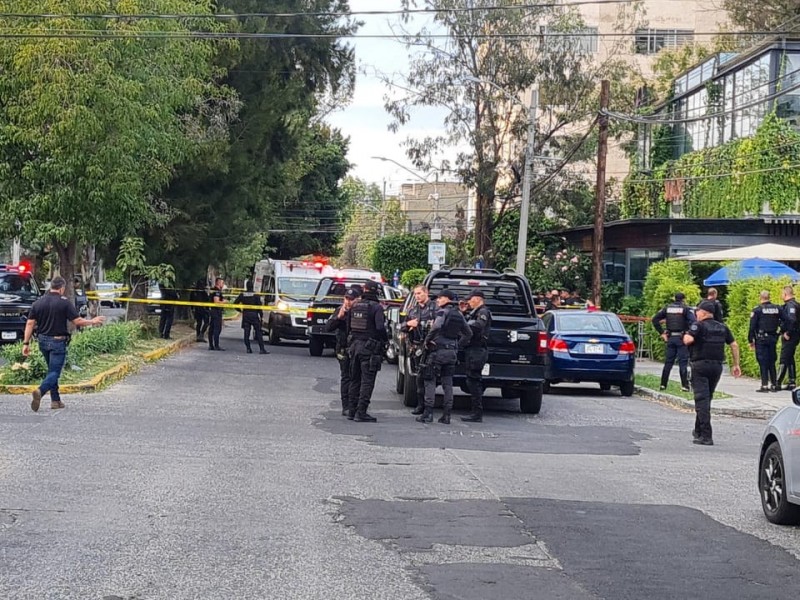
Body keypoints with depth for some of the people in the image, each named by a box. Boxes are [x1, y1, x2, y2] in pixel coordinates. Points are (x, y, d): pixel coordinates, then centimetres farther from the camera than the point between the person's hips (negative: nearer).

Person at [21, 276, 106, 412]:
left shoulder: (38, 302, 4)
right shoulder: (64, 303, -10)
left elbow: (30, 323, 1)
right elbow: (78, 321, -11)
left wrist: (26, 343, 4)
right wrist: (93, 321, 6)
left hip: (43, 341, 6)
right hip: (57, 341, -5)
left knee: (52, 370, 19)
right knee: (54, 372, -5)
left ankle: (55, 400, 19)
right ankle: (40, 391, -31)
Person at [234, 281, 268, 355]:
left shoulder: (242, 295, 3)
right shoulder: (255, 295, -4)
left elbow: (235, 303, 4)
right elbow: (259, 305, -8)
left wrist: (240, 310, 16)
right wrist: (261, 315, -1)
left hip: (245, 315, 2)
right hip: (254, 315, -2)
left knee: (246, 333, 7)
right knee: (258, 333, -2)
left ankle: (248, 349, 2)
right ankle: (262, 349, -8)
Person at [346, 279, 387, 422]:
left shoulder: (355, 306, 8)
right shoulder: (376, 307, -11)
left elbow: (348, 326, 11)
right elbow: (380, 327, -20)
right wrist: (385, 340, -3)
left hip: (354, 345, 6)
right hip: (370, 347, -6)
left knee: (354, 379, 15)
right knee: (367, 381, -3)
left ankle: (351, 410, 17)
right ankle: (361, 412, -6)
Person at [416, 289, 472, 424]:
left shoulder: (443, 312, -9)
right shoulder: (459, 315, 13)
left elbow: (436, 327, -27)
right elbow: (468, 333, 17)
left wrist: (427, 339, -15)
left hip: (438, 351, -7)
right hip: (452, 352, 7)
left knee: (430, 381, -1)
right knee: (448, 383, 10)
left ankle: (428, 413, -6)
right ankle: (447, 415, 9)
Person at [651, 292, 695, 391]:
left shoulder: (667, 308, 8)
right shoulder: (686, 309, -4)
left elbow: (654, 319, 4)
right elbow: (693, 321, -20)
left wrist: (661, 333, 4)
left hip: (670, 338, 4)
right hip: (681, 338, -4)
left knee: (668, 362, 11)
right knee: (683, 362, 0)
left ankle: (663, 384, 11)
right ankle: (685, 385, -3)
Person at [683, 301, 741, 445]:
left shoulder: (698, 325, -7)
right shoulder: (722, 327, 12)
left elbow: (688, 340, -22)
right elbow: (734, 345, 10)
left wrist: (685, 335, 1)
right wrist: (736, 365, 14)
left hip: (700, 364, -6)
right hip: (717, 365, 6)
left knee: (702, 399, -6)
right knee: (707, 398, 19)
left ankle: (706, 436, -14)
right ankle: (698, 431, 32)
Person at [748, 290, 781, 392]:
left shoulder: (757, 310, -7)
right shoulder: (777, 309, 5)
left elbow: (752, 327, -8)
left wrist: (751, 340, -2)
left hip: (761, 339, -4)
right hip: (773, 338, 4)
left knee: (763, 362, -3)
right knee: (772, 362, 12)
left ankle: (764, 385, -8)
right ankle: (774, 384, 11)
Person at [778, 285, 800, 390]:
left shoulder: (790, 305, -16)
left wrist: (788, 333, -21)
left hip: (789, 337, -10)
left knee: (784, 360, -7)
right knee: (790, 359, 14)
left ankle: (778, 383, -6)